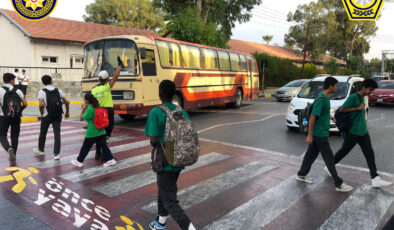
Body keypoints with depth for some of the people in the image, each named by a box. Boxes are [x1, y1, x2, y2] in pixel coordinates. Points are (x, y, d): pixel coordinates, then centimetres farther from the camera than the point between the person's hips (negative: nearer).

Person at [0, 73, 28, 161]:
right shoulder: (18, 91, 1)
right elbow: (25, 104, -2)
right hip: (16, 117, 2)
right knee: (15, 136, 14)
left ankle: (9, 148, -16)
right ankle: (13, 154, 19)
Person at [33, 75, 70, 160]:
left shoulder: (42, 91, -6)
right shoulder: (58, 90, 4)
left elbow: (41, 105, -19)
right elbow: (66, 102, 4)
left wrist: (42, 113, -2)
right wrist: (67, 112, 15)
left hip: (47, 116, -2)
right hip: (58, 116, 2)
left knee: (43, 133, 19)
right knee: (57, 134, 3)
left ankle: (40, 149, 38)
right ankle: (56, 154, -1)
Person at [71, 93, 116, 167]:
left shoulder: (90, 109, -17)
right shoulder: (98, 107, 6)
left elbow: (81, 118, -7)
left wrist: (83, 108, -1)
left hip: (92, 133, -6)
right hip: (101, 131, 7)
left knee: (85, 147, 7)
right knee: (104, 145, 9)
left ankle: (79, 161, 20)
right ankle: (110, 159, 6)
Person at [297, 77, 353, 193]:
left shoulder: (326, 98, 9)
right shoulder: (320, 99, -20)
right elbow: (312, 118, -21)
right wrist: (310, 135, -20)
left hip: (321, 133, 9)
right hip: (320, 134, -9)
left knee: (311, 154, 16)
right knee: (329, 158, -2)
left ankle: (302, 175, 29)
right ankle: (338, 184, 7)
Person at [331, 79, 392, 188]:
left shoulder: (362, 98, 13)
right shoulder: (353, 97, -14)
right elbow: (341, 109, -18)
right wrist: (357, 108, -19)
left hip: (363, 132, 8)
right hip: (353, 132, -8)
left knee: (370, 154, 1)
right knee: (344, 151, 5)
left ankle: (375, 179, 1)